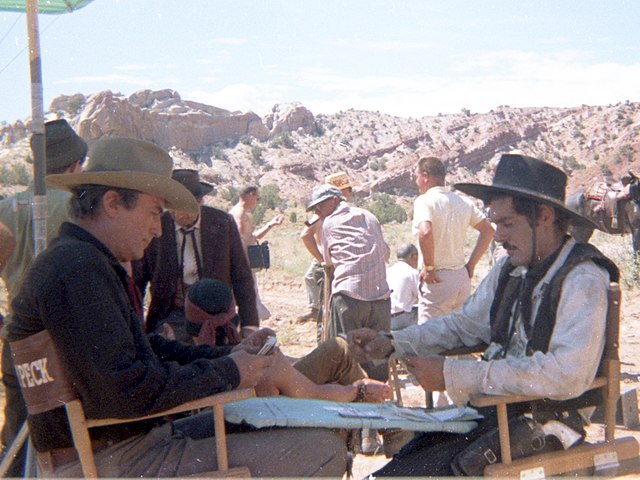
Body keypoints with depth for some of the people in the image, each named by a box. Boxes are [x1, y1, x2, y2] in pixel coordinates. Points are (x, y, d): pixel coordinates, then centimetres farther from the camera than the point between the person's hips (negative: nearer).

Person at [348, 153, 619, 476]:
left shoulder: (583, 279, -15)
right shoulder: (509, 269, 9)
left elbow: (567, 374, -27)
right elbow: (463, 324, 20)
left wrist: (454, 374, -25)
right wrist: (391, 344, 4)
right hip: (493, 409, 7)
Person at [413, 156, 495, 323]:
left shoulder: (424, 201, -12)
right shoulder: (463, 201, 9)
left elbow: (425, 233, -29)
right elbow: (488, 230, 11)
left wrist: (429, 267, -17)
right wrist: (471, 264, 12)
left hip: (437, 280, -7)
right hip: (463, 278, 7)